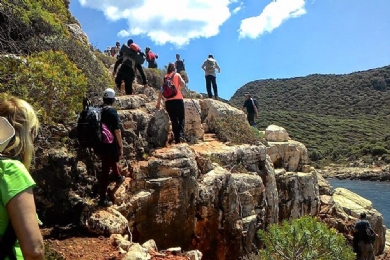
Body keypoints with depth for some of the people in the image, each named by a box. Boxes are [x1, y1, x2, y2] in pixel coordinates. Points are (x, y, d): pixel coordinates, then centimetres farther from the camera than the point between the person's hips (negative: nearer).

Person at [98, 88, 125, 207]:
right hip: (110, 145, -7)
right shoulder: (112, 111, -16)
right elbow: (117, 131, -18)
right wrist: (121, 146, -10)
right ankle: (102, 198, 4)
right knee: (105, 170, -2)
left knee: (112, 160, 32)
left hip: (101, 144, 7)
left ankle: (118, 178, 55)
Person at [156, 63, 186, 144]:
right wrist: (182, 80, 16)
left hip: (168, 101, 3)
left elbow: (161, 90, 8)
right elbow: (183, 85, -5)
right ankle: (181, 135, -16)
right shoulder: (177, 75, 5)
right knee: (181, 118, 5)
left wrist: (158, 102, 11)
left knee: (174, 120, 7)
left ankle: (177, 139, 3)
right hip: (178, 99, -3)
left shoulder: (165, 77, 12)